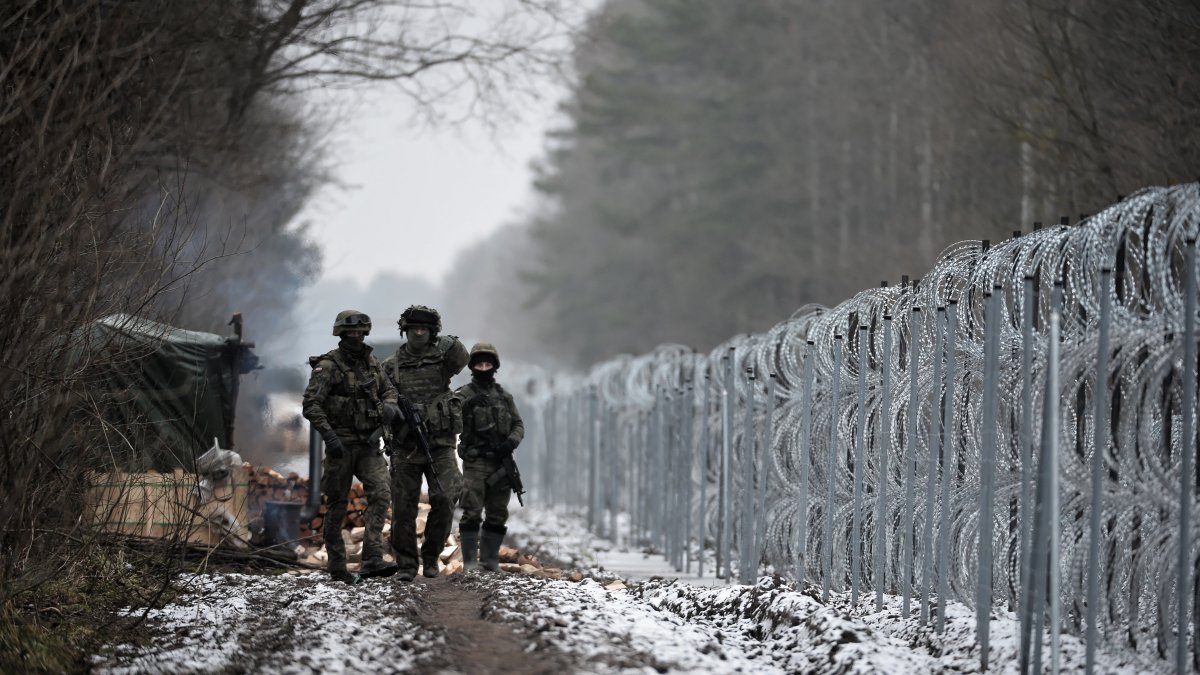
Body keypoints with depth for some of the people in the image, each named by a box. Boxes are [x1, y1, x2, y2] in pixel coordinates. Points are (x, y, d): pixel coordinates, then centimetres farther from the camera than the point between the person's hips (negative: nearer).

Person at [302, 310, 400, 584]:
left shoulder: (370, 362, 9)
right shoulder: (328, 366, -9)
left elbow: (388, 389, 22)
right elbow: (311, 404, -16)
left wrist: (388, 405, -2)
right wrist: (329, 435, -26)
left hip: (368, 443, 5)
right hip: (341, 444, -5)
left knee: (380, 495, -14)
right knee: (337, 507, 2)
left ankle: (372, 560, -20)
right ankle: (338, 569, 10)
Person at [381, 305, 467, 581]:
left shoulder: (440, 358, 4)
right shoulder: (391, 366, 6)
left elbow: (460, 360, -17)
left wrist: (451, 344, -34)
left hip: (440, 445, -1)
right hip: (405, 447, 1)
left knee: (445, 500, -10)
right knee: (404, 508, 0)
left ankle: (431, 555, 9)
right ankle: (406, 564, 9)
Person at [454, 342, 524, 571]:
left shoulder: (504, 396, 15)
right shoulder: (464, 394, 2)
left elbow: (518, 425, 14)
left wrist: (511, 442, -7)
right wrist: (468, 404, -31)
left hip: (501, 463, 4)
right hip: (475, 464, -4)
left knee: (497, 516, 7)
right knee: (472, 514, -11)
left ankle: (490, 559, 14)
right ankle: (469, 561, -8)